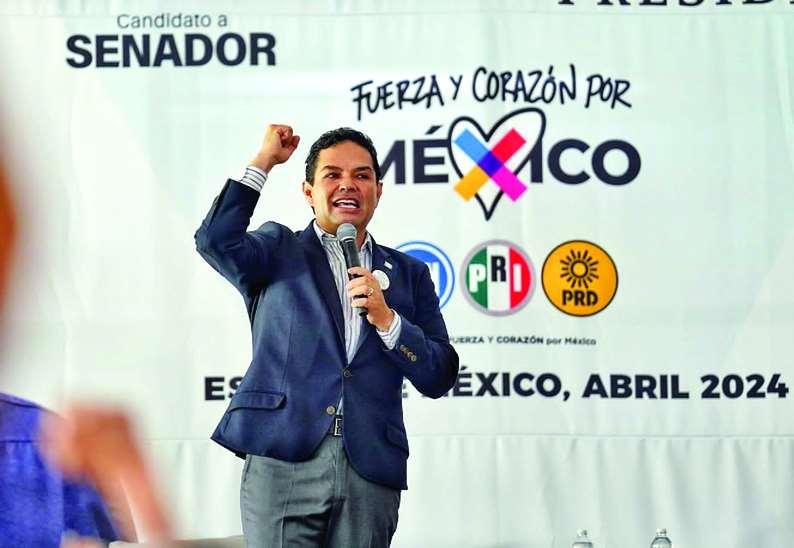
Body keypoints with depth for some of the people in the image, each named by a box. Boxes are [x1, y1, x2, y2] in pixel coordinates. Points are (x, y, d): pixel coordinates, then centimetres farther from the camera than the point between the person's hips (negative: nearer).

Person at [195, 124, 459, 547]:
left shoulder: (408, 274, 17)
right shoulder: (279, 250, 12)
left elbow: (439, 379, 10)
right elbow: (215, 240, -9)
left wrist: (385, 318, -5)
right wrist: (264, 162, -2)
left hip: (371, 471, 2)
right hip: (283, 463, -2)